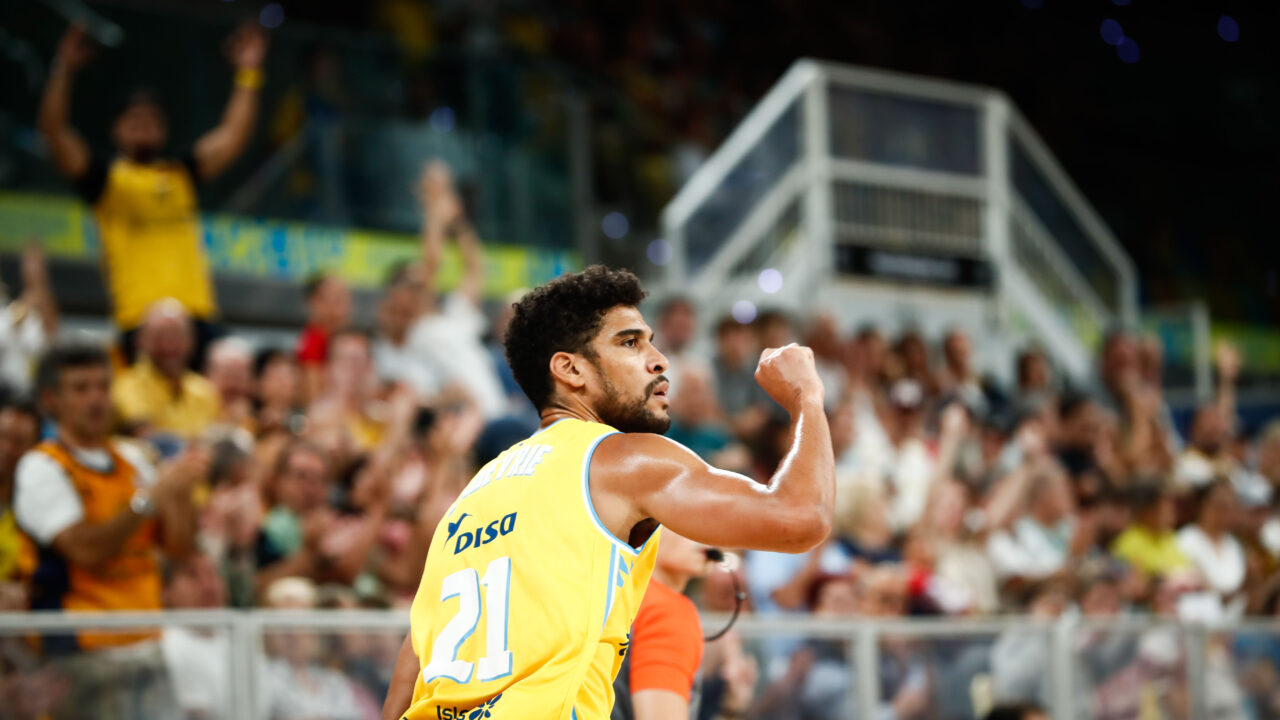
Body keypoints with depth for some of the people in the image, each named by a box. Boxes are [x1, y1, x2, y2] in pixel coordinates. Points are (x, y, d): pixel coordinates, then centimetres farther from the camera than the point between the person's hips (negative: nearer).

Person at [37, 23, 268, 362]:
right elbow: (54, 132, -2)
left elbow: (233, 135, 18)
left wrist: (248, 74, 13)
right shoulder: (105, 178, 9)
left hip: (197, 313, 4)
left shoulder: (181, 174, 20)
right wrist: (64, 70, -11)